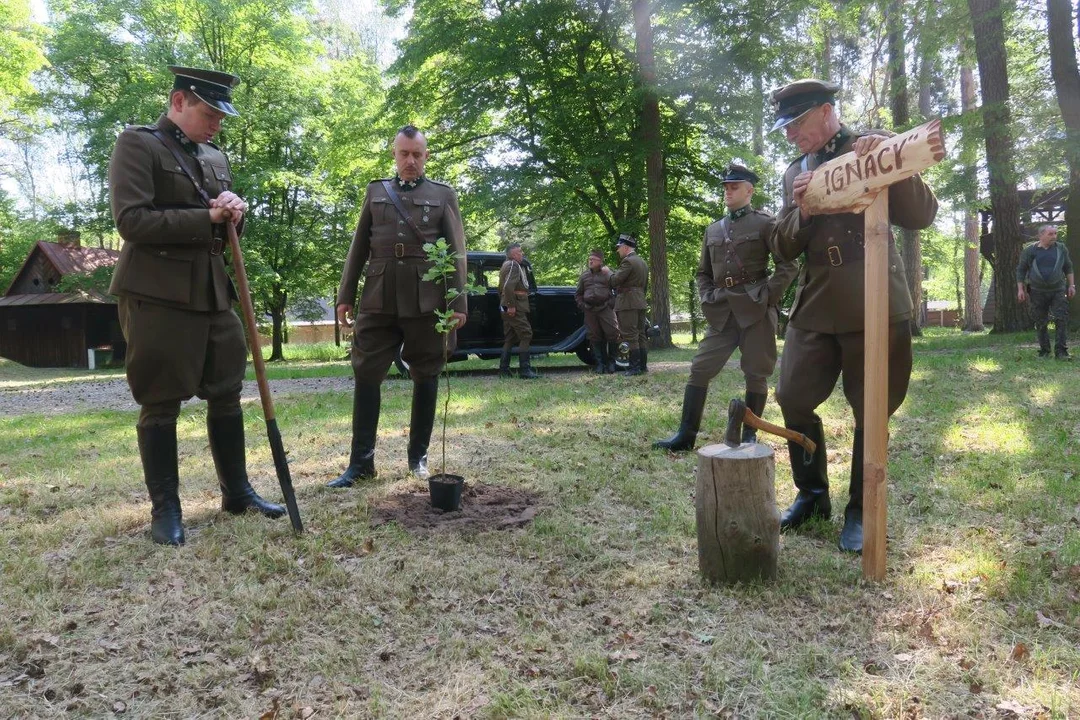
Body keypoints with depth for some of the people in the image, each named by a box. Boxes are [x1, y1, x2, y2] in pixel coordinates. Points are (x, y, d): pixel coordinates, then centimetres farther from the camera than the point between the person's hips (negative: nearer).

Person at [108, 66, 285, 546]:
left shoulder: (215, 157, 17)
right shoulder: (136, 143, -4)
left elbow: (229, 224, 20)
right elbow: (131, 219, -16)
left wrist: (235, 212, -4)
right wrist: (207, 218, -14)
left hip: (213, 291, 7)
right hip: (157, 293, -7)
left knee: (226, 394, 10)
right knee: (161, 403, 0)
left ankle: (236, 491, 23)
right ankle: (165, 508, 11)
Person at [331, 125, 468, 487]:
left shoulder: (443, 195, 9)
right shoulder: (375, 191, 15)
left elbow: (456, 251, 2)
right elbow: (358, 247, 13)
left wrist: (458, 303, -7)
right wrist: (345, 295, 6)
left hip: (425, 303, -2)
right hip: (378, 301, 2)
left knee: (425, 377, 5)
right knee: (366, 376, -1)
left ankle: (418, 455, 19)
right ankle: (361, 460, 7)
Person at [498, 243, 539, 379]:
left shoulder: (506, 265, 23)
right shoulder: (513, 265, -11)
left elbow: (502, 288, 28)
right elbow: (508, 286, -24)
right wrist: (511, 305, -23)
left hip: (507, 307, 11)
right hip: (515, 307, -11)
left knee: (509, 338, 12)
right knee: (526, 336, -11)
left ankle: (504, 370, 13)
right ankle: (525, 370, -14)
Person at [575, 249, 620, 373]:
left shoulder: (608, 273, 5)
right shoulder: (584, 275, 15)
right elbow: (578, 294, 20)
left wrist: (612, 303, -8)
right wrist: (582, 306, 6)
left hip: (605, 308, -3)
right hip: (590, 311, 3)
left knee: (612, 334, -8)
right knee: (594, 338, 3)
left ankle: (611, 362, 6)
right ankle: (600, 364, 8)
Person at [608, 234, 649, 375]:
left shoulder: (628, 261, -12)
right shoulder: (643, 263, 19)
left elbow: (614, 281, -16)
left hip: (627, 303, -9)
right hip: (640, 302, 9)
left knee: (630, 336, -8)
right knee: (640, 335, 11)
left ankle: (635, 367, -9)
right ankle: (643, 365, 12)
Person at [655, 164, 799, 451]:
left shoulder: (765, 222, 2)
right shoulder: (713, 230, 18)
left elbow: (788, 265, -3)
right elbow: (703, 272, 23)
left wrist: (769, 297, -11)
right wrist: (707, 300, 7)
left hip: (756, 308, -5)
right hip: (722, 310, 5)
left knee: (756, 372, 1)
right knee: (700, 368, 0)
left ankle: (750, 435, 11)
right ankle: (686, 434, 4)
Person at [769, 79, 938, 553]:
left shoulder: (874, 149, 1)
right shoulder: (795, 174, 13)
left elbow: (922, 216, -8)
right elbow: (784, 249, 9)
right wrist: (802, 211, -10)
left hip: (875, 307, -4)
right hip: (815, 308, 4)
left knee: (871, 412, 4)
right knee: (794, 400, 4)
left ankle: (860, 510, 20)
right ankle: (812, 494, 26)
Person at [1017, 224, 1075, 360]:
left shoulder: (1061, 248, 5)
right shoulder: (1029, 250, -2)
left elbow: (1068, 268, 14)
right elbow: (1021, 270, 4)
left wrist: (1071, 285, 7)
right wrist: (1020, 289, -3)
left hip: (1058, 291, 1)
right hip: (1037, 292, -1)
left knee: (1062, 319, -9)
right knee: (1041, 323, 4)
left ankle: (1061, 351, -8)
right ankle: (1044, 351, 14)